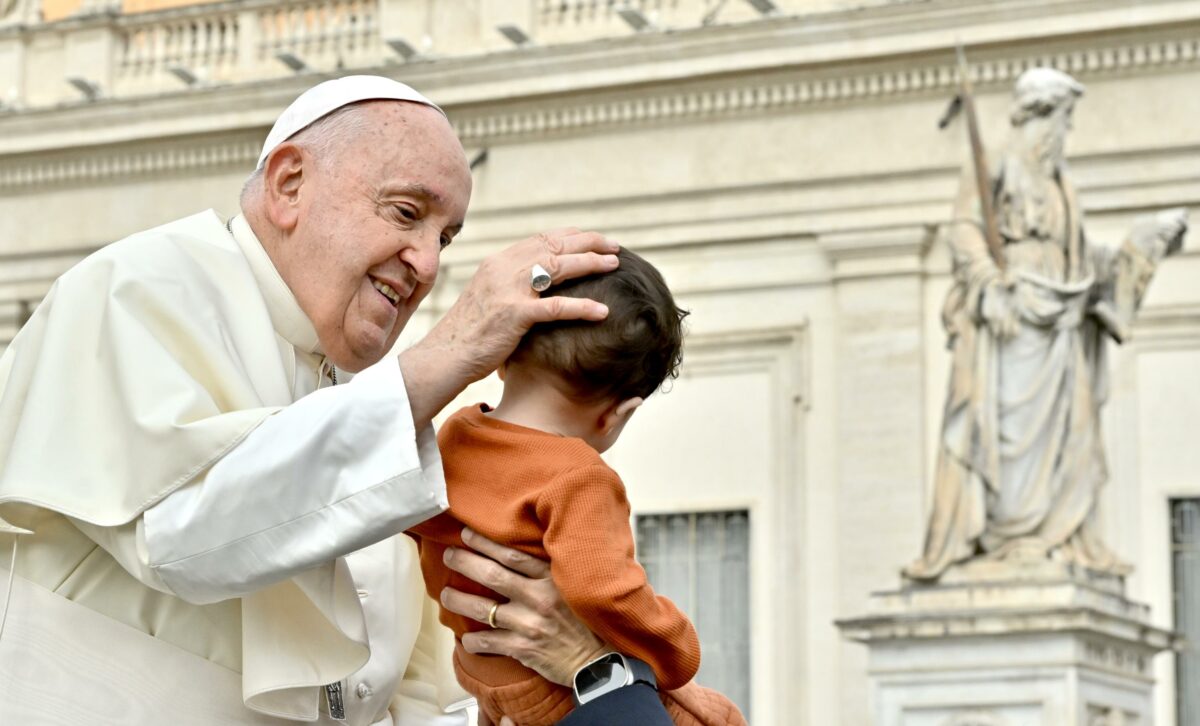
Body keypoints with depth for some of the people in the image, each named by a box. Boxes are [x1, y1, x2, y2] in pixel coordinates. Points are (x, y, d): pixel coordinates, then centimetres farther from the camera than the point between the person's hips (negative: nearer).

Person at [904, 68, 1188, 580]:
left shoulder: (1059, 184, 23)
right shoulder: (996, 170, 1)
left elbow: (1081, 254, 22)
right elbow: (965, 231, -9)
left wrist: (1146, 241, 20)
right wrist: (990, 282, -23)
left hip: (1055, 323, 8)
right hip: (1008, 316, -7)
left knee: (1060, 430, 1)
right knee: (1005, 420, -13)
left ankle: (1058, 538, -1)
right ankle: (999, 535, -15)